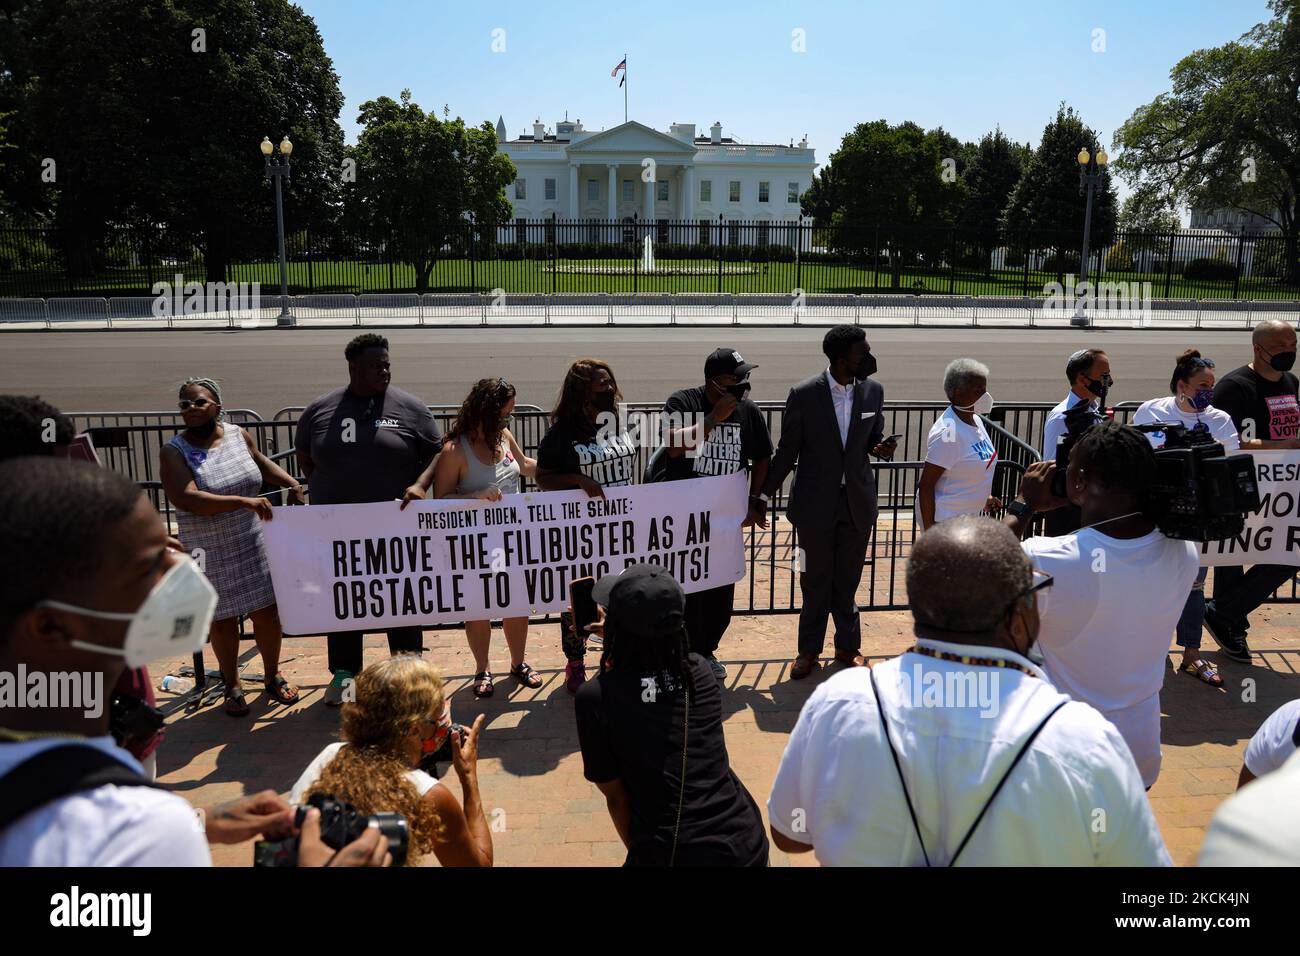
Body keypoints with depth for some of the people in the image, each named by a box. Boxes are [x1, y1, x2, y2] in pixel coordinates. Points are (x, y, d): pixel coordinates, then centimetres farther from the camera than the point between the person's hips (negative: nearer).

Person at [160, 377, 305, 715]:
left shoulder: (239, 435, -1)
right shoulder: (174, 453, -12)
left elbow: (261, 463, 20)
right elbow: (186, 499, -27)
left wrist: (292, 483, 5)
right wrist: (243, 501, -32)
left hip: (253, 545, 3)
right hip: (210, 554, -3)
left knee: (266, 612, 8)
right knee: (222, 620, 9)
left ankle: (272, 677, 29)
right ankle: (232, 687, 28)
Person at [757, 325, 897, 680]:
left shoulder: (873, 391, -3)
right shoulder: (803, 394, -13)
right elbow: (787, 450, -3)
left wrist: (881, 448, -12)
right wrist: (764, 495, -2)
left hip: (857, 502, 2)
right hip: (815, 503, -2)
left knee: (847, 581, 14)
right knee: (815, 581, 11)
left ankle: (848, 647, 31)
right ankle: (809, 650, 28)